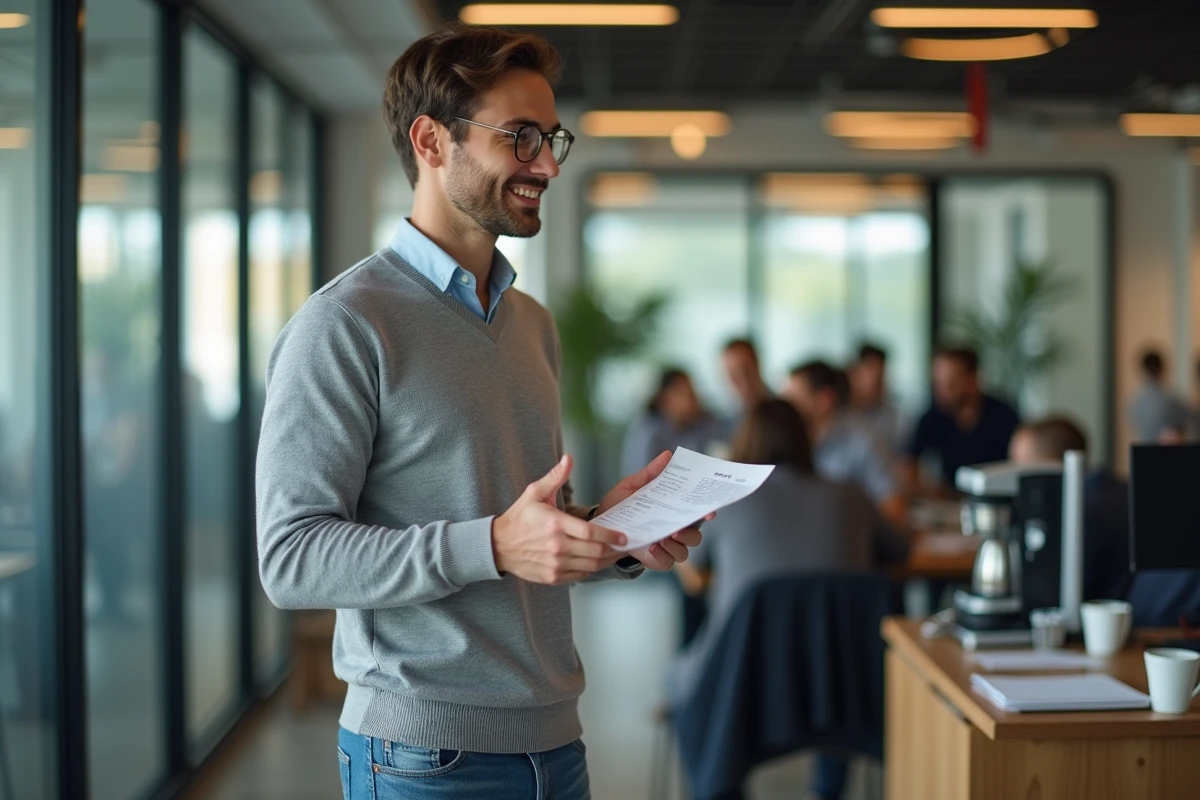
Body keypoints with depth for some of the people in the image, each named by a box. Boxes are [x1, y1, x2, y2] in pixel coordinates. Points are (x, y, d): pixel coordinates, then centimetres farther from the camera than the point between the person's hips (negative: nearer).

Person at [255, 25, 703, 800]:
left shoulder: (536, 325, 14)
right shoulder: (344, 325, -11)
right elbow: (292, 557, -17)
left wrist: (611, 534, 1)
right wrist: (492, 546, -26)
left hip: (553, 736, 7)